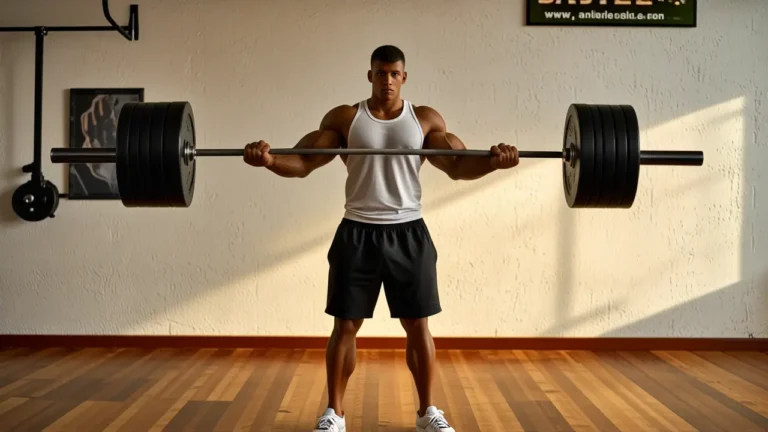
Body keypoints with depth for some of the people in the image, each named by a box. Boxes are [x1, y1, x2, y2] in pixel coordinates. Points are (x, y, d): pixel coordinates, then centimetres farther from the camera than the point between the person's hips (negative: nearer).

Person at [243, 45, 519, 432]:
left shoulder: (426, 119, 5)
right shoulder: (344, 118, 2)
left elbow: (458, 167, -1)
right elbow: (304, 163, -5)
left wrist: (492, 162, -23)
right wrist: (269, 160, -26)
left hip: (408, 233, 1)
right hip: (357, 233, 0)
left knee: (418, 325, 6)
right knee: (345, 326, 5)